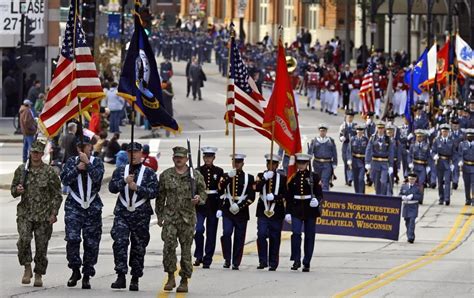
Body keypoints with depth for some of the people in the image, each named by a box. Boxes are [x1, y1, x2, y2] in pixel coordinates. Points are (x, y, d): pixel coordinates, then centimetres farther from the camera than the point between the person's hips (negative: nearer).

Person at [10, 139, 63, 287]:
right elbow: (13, 190, 16)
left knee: (41, 246, 2)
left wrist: (54, 213, -7)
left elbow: (57, 195, 1)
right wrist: (17, 190, -9)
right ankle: (27, 268, -6)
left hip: (44, 215, -1)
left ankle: (38, 275, 15)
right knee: (24, 240, -21)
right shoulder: (21, 170, 6)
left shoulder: (50, 172, -1)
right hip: (25, 214, 1)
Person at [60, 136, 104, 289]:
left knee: (91, 242, 1)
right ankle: (75, 270, -1)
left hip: (93, 207, 0)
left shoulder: (97, 162, 6)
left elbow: (97, 178, -13)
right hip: (74, 206, 0)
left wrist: (87, 163, -16)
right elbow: (64, 179, -3)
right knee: (72, 237, -15)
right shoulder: (72, 161, 9)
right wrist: (77, 169, -13)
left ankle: (87, 275, 10)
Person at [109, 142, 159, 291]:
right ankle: (121, 277, -18)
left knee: (139, 247, 4)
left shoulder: (149, 173, 6)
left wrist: (137, 188, -15)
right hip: (122, 213, 0)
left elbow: (153, 192, -4)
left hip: (141, 215, 0)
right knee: (120, 242, -17)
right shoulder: (120, 171, 12)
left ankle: (135, 280, 14)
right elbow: (112, 187, 0)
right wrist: (124, 181, -17)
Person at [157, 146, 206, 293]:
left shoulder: (196, 175, 4)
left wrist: (198, 198, -13)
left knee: (186, 249, 2)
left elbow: (203, 194, 10)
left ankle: (184, 281, 10)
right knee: (169, 246, -13)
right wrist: (159, 216, 10)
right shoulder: (165, 175, 7)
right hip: (170, 216, 1)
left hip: (188, 218, 0)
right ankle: (170, 278, -2)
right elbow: (160, 197, 12)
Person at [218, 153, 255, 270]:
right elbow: (220, 190, -8)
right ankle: (227, 259, -3)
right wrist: (228, 177, -19)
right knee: (226, 233, -15)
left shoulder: (249, 178, 6)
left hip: (242, 212, 0)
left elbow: (251, 197, -2)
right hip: (228, 211, 0)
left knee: (239, 238, 2)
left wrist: (239, 206, -13)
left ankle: (236, 263, 8)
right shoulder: (226, 176, 10)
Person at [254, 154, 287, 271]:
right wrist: (265, 178, -20)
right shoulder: (261, 176, 8)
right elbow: (256, 188, -9)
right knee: (261, 235, -12)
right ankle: (263, 261, -4)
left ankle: (273, 264, 9)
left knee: (275, 239, 3)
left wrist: (274, 197, -15)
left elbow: (285, 195, 1)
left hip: (277, 213, 0)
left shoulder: (282, 178, 6)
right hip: (263, 211, 0)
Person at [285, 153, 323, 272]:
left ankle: (306, 263, 10)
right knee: (296, 233, -17)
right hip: (296, 210, 0)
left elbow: (319, 194, 3)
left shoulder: (314, 177, 2)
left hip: (310, 210, 0)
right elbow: (288, 196, 8)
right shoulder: (293, 177, 6)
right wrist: (288, 212, 2)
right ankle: (296, 260, -9)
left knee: (309, 236, 2)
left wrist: (316, 201, -19)